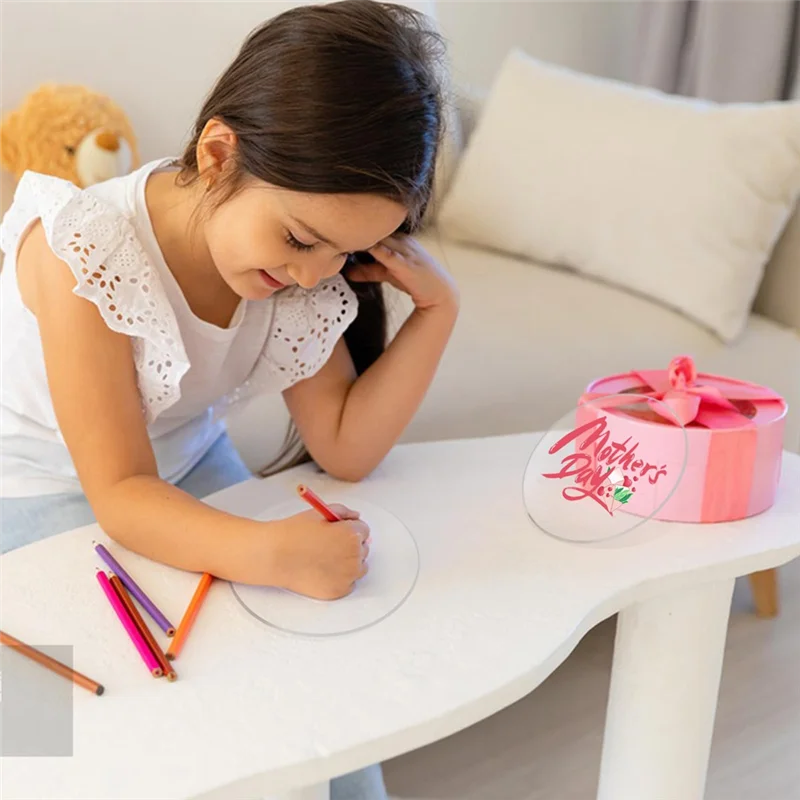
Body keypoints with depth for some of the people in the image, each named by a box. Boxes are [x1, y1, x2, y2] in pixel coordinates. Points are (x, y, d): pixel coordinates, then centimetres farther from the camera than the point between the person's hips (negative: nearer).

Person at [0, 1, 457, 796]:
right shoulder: (83, 251, -32)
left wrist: (437, 307, -24)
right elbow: (120, 496, -32)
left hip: (186, 463, 5)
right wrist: (268, 551, -49)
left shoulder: (307, 261, -16)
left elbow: (345, 447, -14)